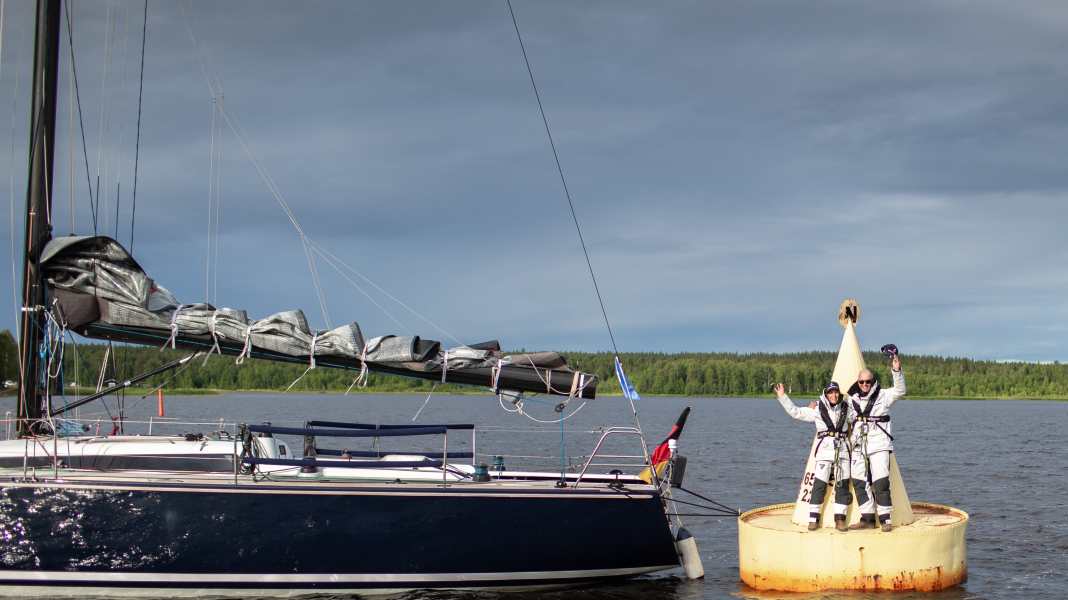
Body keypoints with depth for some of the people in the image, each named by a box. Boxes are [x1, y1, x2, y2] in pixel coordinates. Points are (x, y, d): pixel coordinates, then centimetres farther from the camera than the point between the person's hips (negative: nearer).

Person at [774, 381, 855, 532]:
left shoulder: (846, 409, 9)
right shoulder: (817, 409, 3)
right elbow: (795, 412, 4)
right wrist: (782, 396, -1)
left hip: (843, 451, 3)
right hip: (825, 450, -2)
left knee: (843, 486, 1)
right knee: (819, 485, -6)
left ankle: (840, 519, 7)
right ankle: (813, 519, 0)